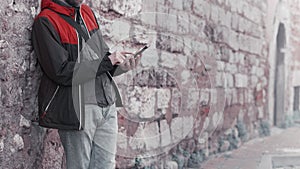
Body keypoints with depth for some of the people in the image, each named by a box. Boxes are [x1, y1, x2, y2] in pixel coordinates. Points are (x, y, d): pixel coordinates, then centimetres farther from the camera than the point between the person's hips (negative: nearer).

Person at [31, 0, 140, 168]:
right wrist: (107, 61, -14)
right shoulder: (45, 22, -9)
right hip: (78, 110, -6)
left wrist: (120, 66, -3)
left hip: (108, 106, 7)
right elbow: (62, 72, -17)